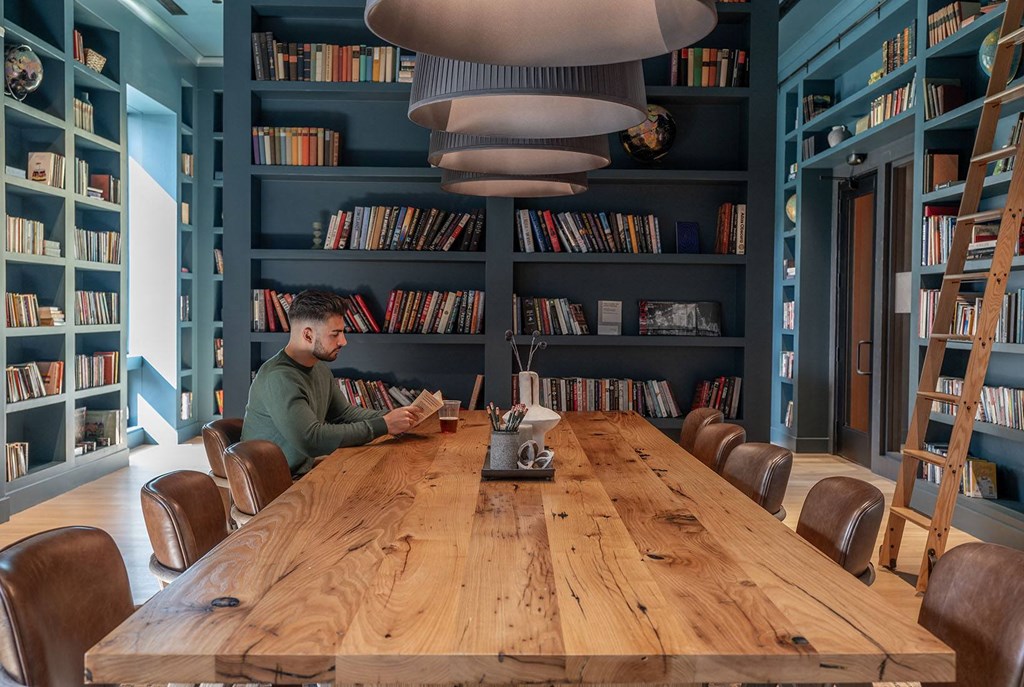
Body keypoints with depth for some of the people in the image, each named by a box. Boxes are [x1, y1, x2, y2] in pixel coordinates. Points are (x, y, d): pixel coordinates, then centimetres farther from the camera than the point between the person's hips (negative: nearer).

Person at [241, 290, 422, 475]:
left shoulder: (320, 368, 8)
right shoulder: (279, 378, -23)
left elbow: (343, 412, 17)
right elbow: (312, 441, -29)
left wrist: (391, 417, 0)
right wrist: (383, 426, -25)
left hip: (303, 473, 8)